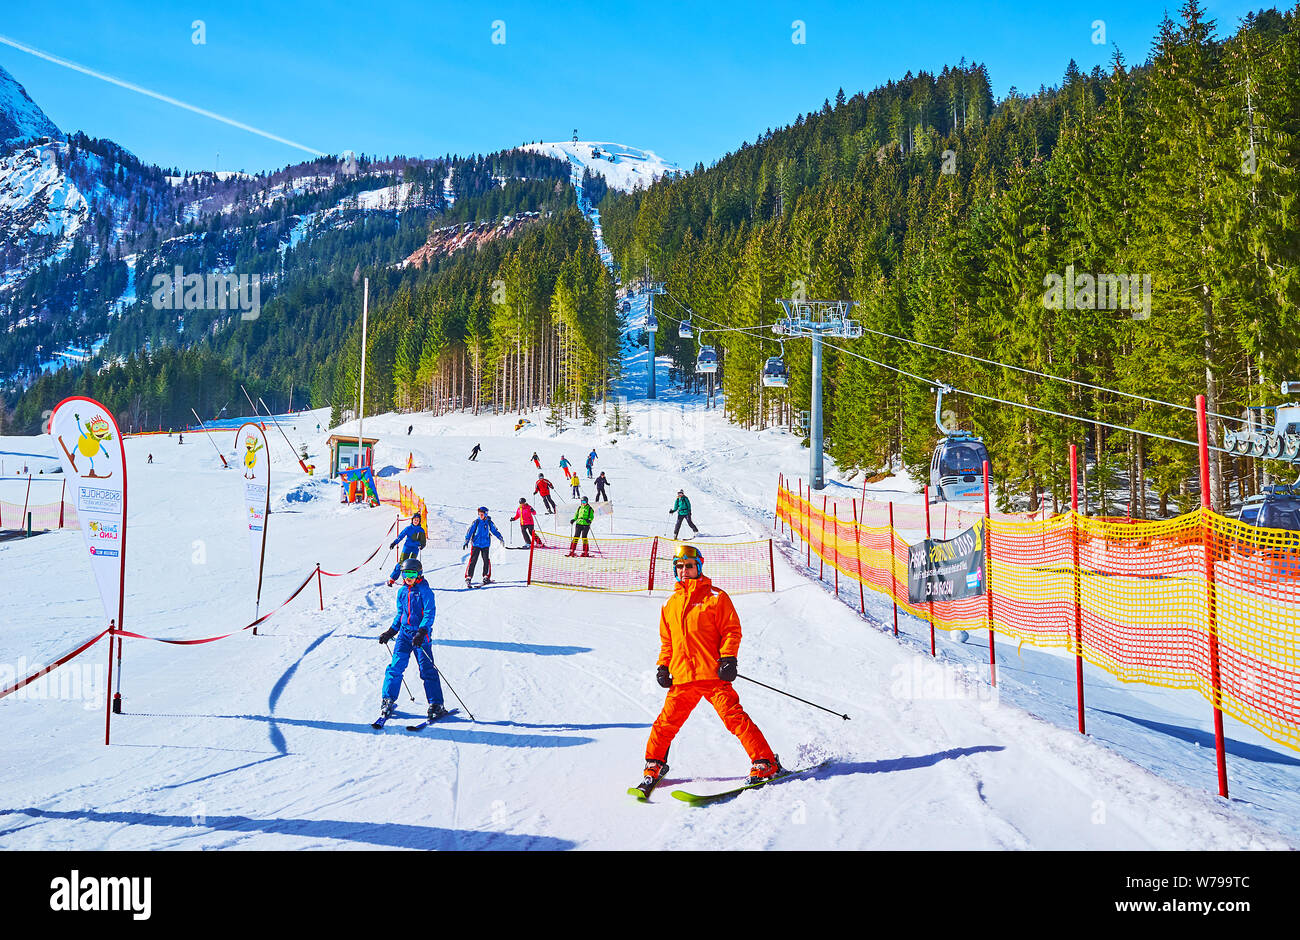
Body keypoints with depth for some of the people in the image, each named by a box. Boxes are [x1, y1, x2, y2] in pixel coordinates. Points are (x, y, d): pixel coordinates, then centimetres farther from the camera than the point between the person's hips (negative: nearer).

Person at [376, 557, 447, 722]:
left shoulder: (425, 591, -6)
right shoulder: (402, 592, 12)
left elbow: (429, 614, -13)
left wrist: (422, 632, -25)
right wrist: (391, 631, 16)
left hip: (421, 635, -5)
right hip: (404, 633, 5)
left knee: (427, 670, -6)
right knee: (396, 666, -3)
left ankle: (436, 705, -1)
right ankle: (387, 700, 8)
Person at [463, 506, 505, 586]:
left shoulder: (489, 523, 3)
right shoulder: (476, 522, -2)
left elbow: (495, 531, 13)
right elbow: (470, 531, -3)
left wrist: (500, 538, 4)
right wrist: (466, 541, -11)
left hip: (485, 544, 2)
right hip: (476, 544, -2)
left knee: (486, 560, -3)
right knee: (473, 560, -6)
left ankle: (486, 577, 9)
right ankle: (468, 577, -2)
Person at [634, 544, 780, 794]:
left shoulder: (715, 597, 2)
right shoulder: (670, 604, 17)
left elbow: (732, 630, 0)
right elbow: (666, 641, 25)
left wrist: (728, 658, -10)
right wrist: (663, 666, 14)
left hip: (712, 673, -4)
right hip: (682, 678, 4)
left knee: (733, 716, -11)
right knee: (666, 722, 2)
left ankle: (765, 764, -5)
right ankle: (654, 765, 22)